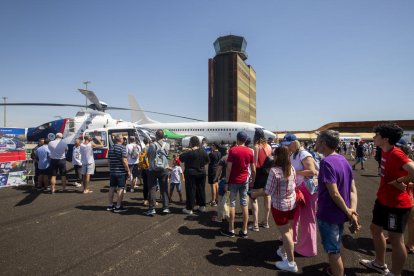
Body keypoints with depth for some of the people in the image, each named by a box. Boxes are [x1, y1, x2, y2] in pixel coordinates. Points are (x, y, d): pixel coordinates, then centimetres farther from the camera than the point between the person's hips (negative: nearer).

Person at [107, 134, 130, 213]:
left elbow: (109, 160, 18)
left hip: (112, 172, 7)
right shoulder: (122, 148, -12)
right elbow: (124, 161, -17)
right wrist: (128, 171, -11)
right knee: (120, 189, -2)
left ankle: (110, 205, 21)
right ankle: (118, 207, 0)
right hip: (121, 172, -7)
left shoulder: (110, 149, 12)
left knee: (112, 188, 13)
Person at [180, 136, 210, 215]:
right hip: (201, 173, 5)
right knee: (201, 189, 15)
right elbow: (207, 160, 10)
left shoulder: (189, 153, -19)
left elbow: (181, 158, -8)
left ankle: (189, 209, 6)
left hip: (191, 173, -5)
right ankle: (202, 206, 24)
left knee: (190, 190, 1)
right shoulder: (203, 152, -1)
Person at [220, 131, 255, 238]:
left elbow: (229, 168, -14)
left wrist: (226, 182, -8)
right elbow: (253, 169, 3)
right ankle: (244, 231, 14)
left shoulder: (233, 150, -11)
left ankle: (231, 230, 12)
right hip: (245, 180, 4)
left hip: (234, 181, -3)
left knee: (232, 203, 5)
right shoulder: (249, 151, 1)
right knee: (244, 204, 8)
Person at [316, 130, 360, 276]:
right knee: (336, 247, 28)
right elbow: (352, 189, 1)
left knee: (333, 251, 9)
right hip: (340, 213, 9)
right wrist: (352, 211, -7)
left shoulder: (327, 162, -24)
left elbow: (334, 193, -26)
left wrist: (348, 212, -14)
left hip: (329, 214, -9)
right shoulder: (343, 160, 4)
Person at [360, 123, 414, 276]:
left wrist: (398, 182, -21)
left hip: (396, 204, -10)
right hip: (383, 200, 10)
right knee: (375, 229, 21)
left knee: (395, 239, 4)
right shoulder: (385, 152, 4)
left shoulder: (396, 154, -23)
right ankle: (379, 263, 40)